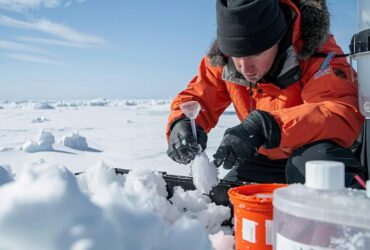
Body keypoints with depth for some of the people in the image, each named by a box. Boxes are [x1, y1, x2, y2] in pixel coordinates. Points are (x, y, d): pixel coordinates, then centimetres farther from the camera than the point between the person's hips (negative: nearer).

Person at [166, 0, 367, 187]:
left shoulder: (314, 51, -25)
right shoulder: (222, 60, -10)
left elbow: (345, 115, -36)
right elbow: (197, 97, -3)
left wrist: (265, 127, -48)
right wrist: (182, 124, -27)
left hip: (318, 152, -4)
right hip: (266, 160, 5)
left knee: (317, 158, -36)